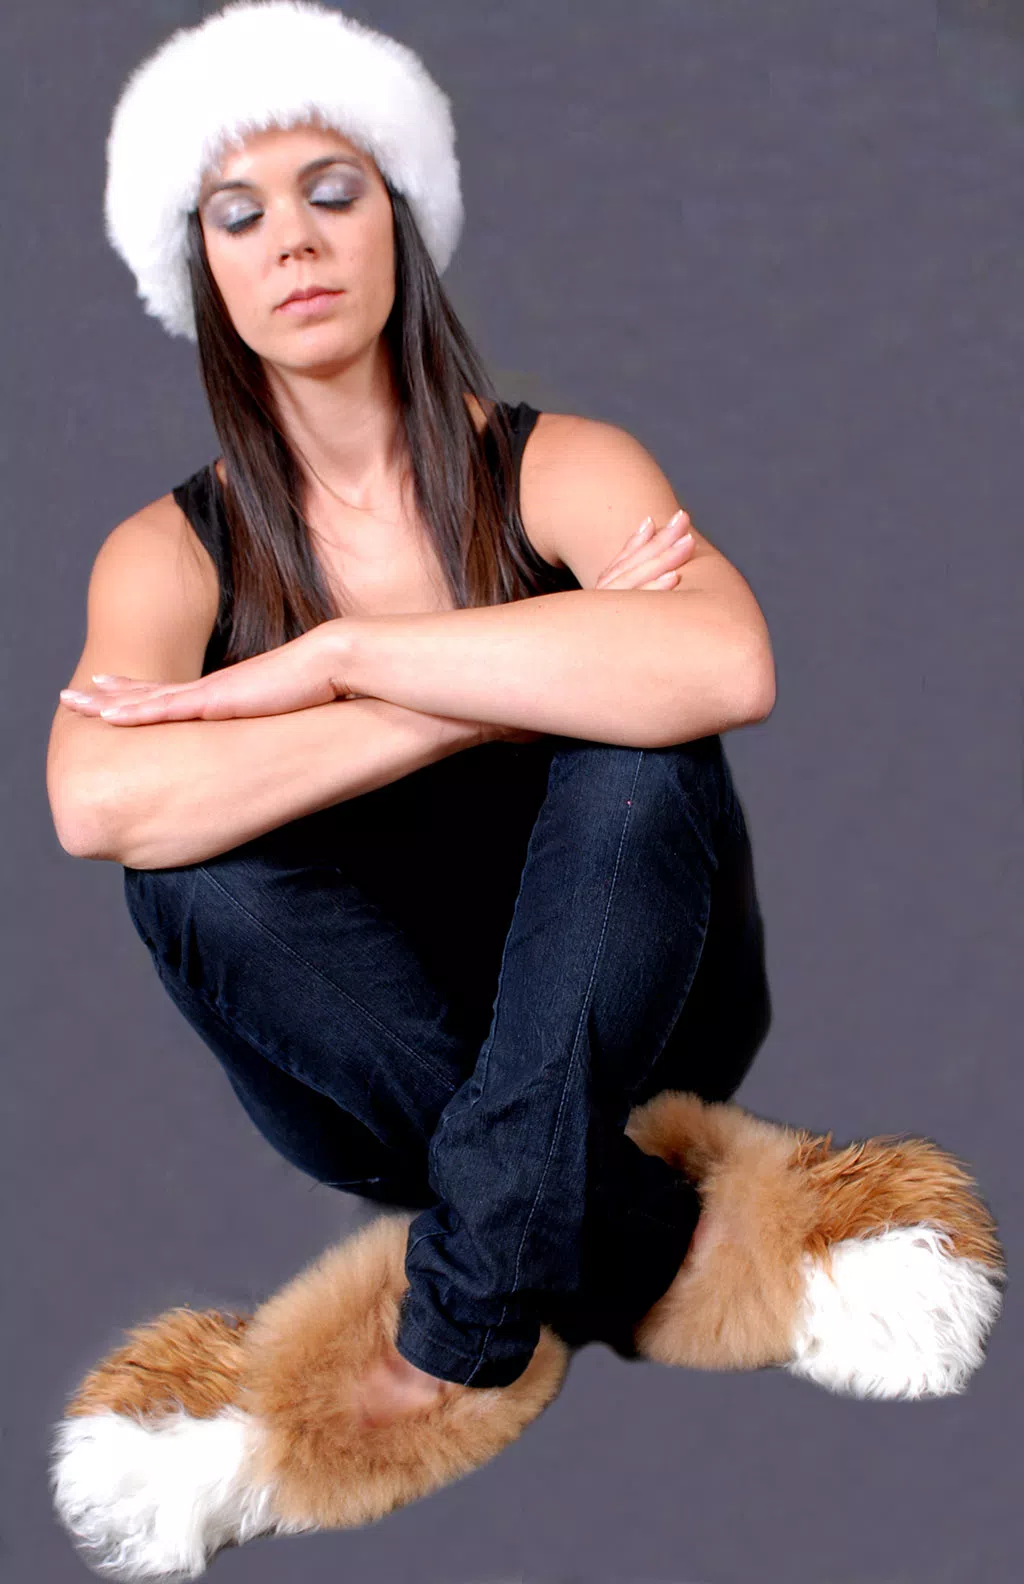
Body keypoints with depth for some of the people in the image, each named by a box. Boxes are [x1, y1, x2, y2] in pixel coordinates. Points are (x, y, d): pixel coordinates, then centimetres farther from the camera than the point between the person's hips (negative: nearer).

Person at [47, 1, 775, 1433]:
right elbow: (95, 804, -29)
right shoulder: (173, 551, -5)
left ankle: (463, 1321, -25)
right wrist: (523, 686, -31)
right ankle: (643, 1240, -22)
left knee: (641, 752, -29)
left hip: (623, 1028, 0)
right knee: (192, 868, -27)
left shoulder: (557, 467, -8)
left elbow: (727, 665, -32)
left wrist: (336, 656, -29)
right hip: (371, 1075, 1)